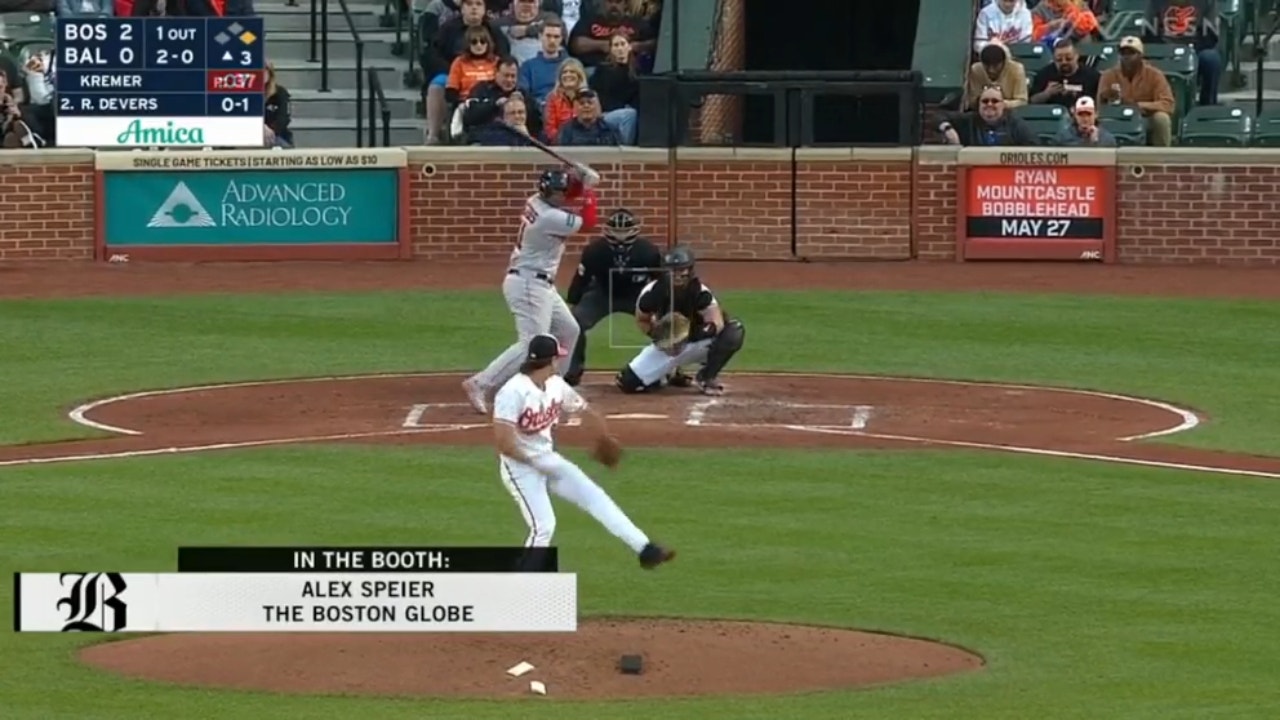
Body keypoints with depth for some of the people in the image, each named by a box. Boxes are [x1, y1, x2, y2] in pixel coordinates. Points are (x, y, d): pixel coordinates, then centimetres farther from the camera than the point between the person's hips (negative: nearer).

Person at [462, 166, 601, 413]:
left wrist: (580, 180, 1)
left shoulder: (536, 200, 4)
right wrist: (589, 189, -4)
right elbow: (588, 223, -13)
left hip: (540, 284, 11)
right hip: (529, 284, -11)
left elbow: (568, 193, 21)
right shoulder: (550, 218, -23)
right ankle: (480, 385, -23)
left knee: (568, 330, 21)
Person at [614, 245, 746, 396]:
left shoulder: (700, 292, -22)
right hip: (666, 346, 2)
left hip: (697, 344, -2)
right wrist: (657, 336, -19)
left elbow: (718, 322, -31)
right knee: (627, 382, -14)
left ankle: (706, 377, -10)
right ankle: (670, 374, 18)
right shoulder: (653, 292, -17)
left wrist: (711, 328, -54)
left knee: (735, 332, -30)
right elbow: (641, 320, 0)